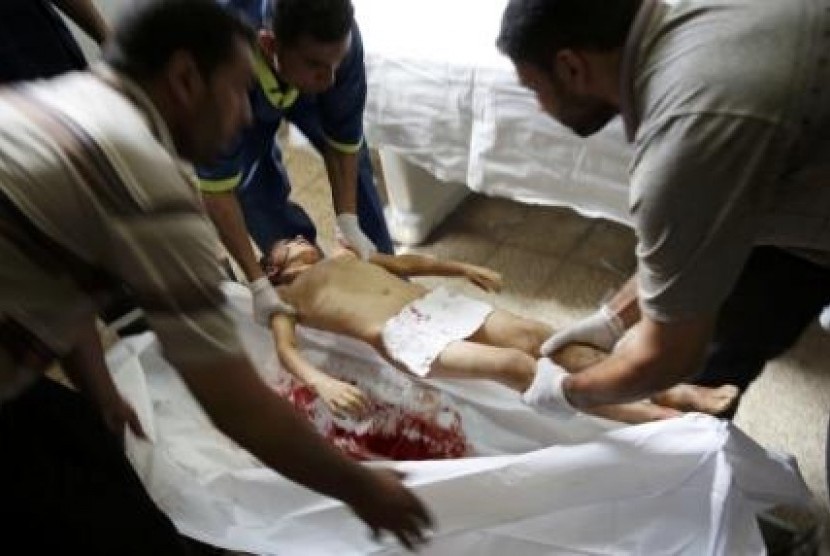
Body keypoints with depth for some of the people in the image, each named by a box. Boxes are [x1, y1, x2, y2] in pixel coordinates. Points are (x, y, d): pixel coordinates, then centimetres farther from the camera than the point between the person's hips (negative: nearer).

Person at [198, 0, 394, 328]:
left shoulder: (340, 38, -41)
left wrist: (348, 223, -27)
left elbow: (343, 137, -26)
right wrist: (258, 284, -39)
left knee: (353, 156, -4)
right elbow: (216, 188, -40)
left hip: (299, 82, 2)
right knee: (252, 183, -14)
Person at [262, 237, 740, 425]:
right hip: (399, 334, -6)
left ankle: (670, 392, -19)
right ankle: (654, 415, -30)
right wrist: (323, 383, -23)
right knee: (513, 364, -26)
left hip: (435, 302, 6)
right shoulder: (283, 297, 15)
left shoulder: (343, 256, 32)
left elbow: (403, 262, 36)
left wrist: (461, 268, 30)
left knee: (536, 335, -15)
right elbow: (286, 349, -1)